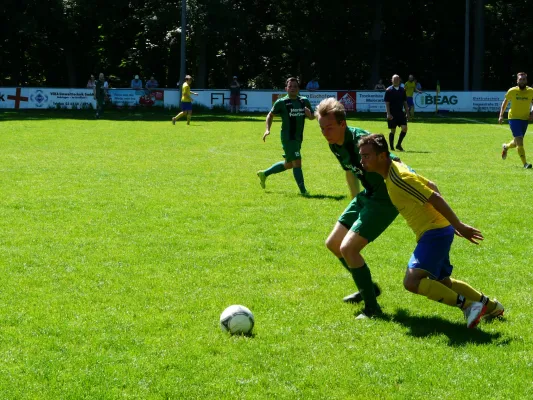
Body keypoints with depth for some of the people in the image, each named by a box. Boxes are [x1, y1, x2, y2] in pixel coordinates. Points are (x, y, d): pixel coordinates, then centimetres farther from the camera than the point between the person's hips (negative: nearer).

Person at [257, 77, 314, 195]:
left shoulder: (304, 101, 7)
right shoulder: (281, 102, -6)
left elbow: (312, 117, 15)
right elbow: (271, 115, 6)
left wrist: (309, 114, -9)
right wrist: (267, 129, -6)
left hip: (298, 138, 7)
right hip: (288, 138, -7)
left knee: (288, 164, 17)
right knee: (297, 162, -13)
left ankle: (264, 174, 35)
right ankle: (303, 191, -8)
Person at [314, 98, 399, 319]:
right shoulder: (335, 145, 0)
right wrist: (356, 203, 26)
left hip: (386, 199, -10)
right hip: (368, 196, 10)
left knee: (347, 248, -16)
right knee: (333, 244, 14)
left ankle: (372, 307, -4)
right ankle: (368, 288, 33)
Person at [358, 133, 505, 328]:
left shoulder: (399, 178, -22)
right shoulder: (395, 169, 9)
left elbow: (435, 198, -24)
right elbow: (431, 186, 18)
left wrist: (459, 226, -22)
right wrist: (453, 224, 22)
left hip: (434, 232, -11)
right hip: (435, 232, 11)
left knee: (412, 281, -22)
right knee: (442, 282, 24)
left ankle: (467, 305, -14)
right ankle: (490, 305, 37)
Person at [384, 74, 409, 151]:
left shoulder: (402, 90, 10)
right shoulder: (389, 90, -4)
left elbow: (405, 102, 14)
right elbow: (387, 103, -7)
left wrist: (407, 112, 9)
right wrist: (388, 114, -15)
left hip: (400, 113, 4)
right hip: (392, 114, -4)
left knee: (404, 128, -9)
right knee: (393, 130, 0)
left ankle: (398, 145, 4)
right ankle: (391, 147, 11)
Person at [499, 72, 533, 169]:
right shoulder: (512, 91, -8)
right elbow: (505, 102, 6)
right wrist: (501, 115, 0)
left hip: (525, 119, 4)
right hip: (514, 118, -4)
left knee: (517, 143, 15)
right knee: (519, 141, -16)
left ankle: (505, 147, 49)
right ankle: (525, 163, -11)